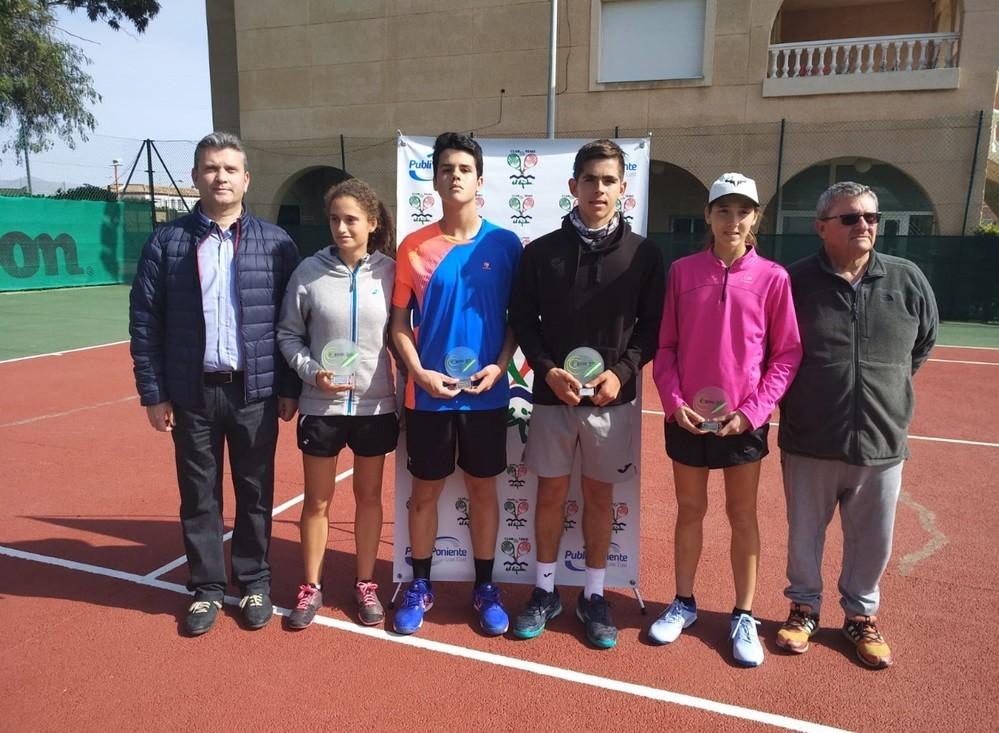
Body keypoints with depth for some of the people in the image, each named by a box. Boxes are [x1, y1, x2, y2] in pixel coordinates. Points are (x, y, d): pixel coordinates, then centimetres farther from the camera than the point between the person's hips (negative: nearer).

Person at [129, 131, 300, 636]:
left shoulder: (275, 243, 1)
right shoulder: (167, 242, 2)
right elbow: (144, 321, 2)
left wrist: (290, 388, -2)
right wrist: (152, 392, -1)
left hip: (255, 391, -1)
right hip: (192, 392, 1)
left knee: (255, 494, 10)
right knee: (199, 497, 11)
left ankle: (255, 583, 28)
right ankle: (206, 588, 28)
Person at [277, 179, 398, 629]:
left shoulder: (390, 272, -5)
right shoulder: (309, 271, -5)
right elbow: (288, 335, 3)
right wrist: (311, 371, -13)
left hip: (375, 405, 0)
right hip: (321, 406, 0)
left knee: (369, 496, 14)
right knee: (317, 501, 12)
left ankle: (365, 584, 32)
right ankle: (311, 587, 30)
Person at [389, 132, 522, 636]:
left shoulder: (505, 244, -1)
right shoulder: (414, 246, -1)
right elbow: (399, 323, 2)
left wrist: (499, 366, -10)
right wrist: (418, 372, -12)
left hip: (486, 395, 0)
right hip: (428, 395, 0)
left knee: (483, 490, 12)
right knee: (424, 492, 11)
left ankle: (485, 588, 29)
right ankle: (420, 586, 29)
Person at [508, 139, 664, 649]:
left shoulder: (643, 254, 1)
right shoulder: (541, 251, 1)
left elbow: (652, 326, 2)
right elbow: (522, 320, 3)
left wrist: (623, 371, -12)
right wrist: (548, 370, -11)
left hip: (612, 400, 0)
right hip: (552, 396, 0)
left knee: (599, 497, 10)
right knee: (550, 494, 10)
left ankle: (594, 596, 26)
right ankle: (545, 590, 27)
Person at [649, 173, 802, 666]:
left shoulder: (772, 277, -4)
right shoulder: (683, 271, -1)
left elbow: (787, 354, -2)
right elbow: (665, 345, 2)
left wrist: (752, 409, -11)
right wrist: (673, 400, -9)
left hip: (743, 419, -1)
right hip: (687, 417, 1)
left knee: (743, 515, 10)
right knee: (690, 510, 13)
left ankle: (744, 617, 25)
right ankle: (683, 603, 30)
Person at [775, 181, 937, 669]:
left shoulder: (908, 280, -1)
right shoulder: (795, 281, -7)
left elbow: (925, 342, 15)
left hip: (882, 443, 2)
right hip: (809, 442, -1)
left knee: (872, 540, 14)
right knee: (804, 533, 13)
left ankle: (861, 614, 37)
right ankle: (804, 606, 35)